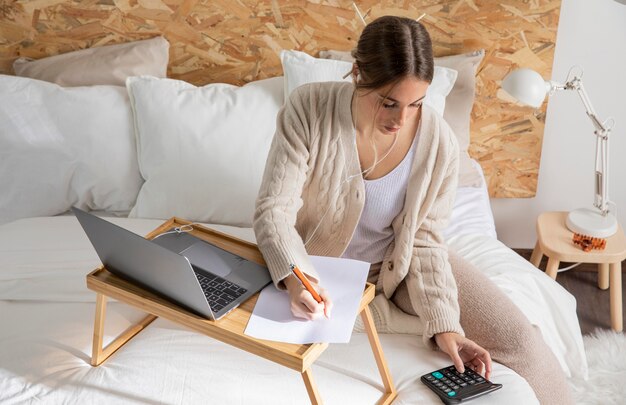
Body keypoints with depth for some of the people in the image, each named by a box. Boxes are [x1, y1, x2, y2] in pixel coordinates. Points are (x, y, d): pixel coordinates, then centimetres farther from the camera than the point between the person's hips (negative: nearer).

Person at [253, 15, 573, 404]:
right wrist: (294, 276, -43)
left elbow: (424, 240, -13)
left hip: (397, 262, 1)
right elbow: (274, 209, -24)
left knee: (517, 341, -10)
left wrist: (445, 325, -24)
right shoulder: (308, 109, -25)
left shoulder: (439, 142, -21)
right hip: (317, 263, 0)